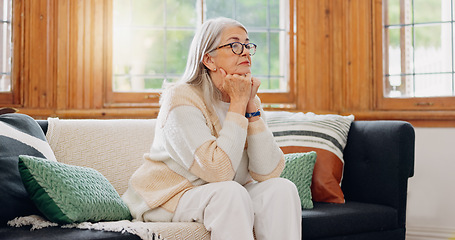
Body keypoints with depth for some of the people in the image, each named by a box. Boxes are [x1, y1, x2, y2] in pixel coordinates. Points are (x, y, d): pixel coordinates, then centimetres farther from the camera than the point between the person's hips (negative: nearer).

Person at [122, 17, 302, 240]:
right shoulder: (182, 98, -18)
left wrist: (251, 105, -15)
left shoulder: (249, 100, 2)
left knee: (282, 188, -18)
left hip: (227, 198, 6)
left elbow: (268, 173, -11)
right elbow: (219, 171, -29)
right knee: (231, 193, -33)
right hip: (167, 198, -6)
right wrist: (238, 104, -23)